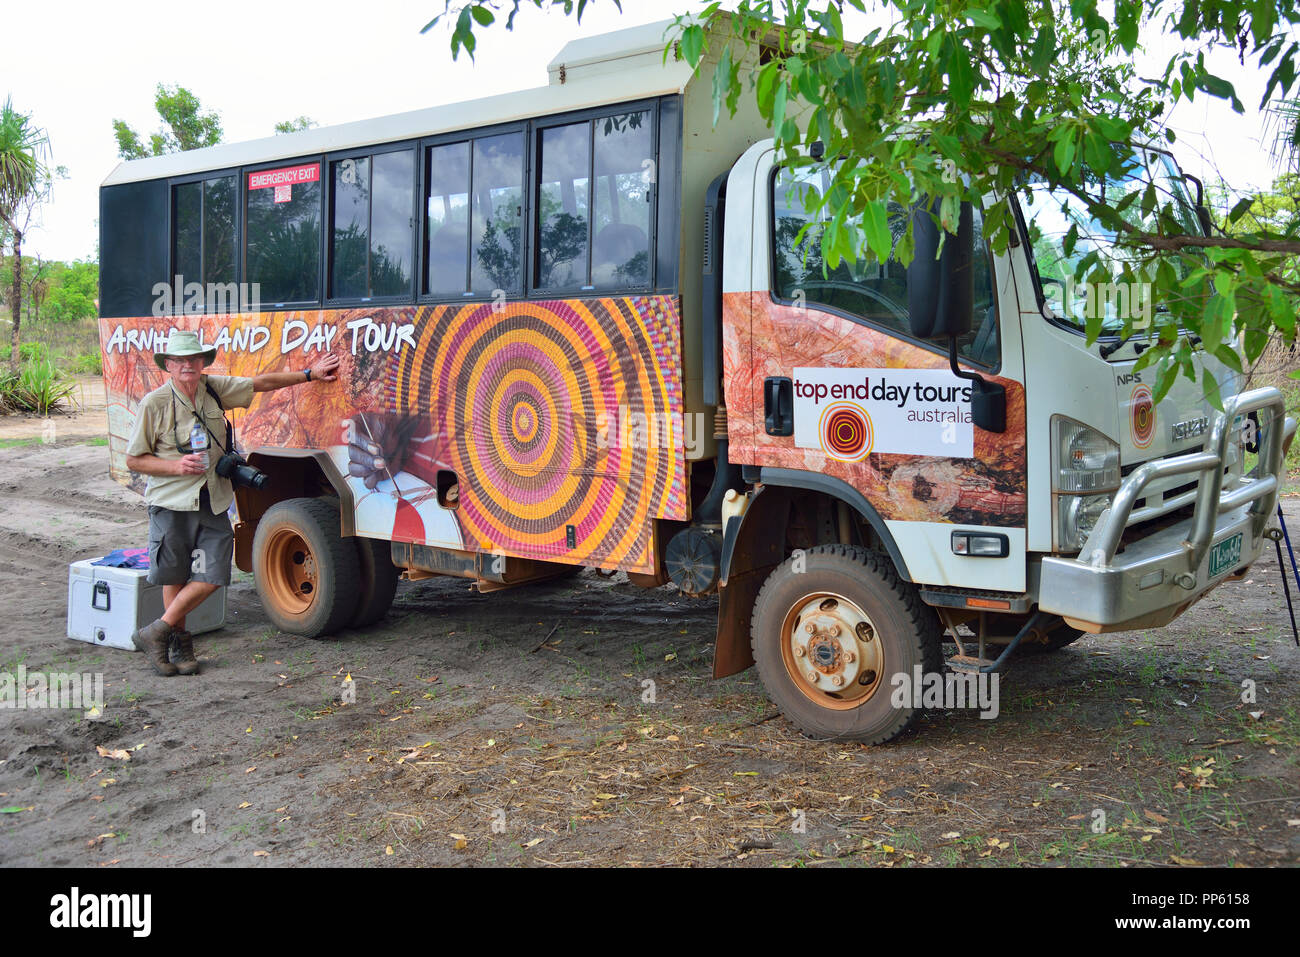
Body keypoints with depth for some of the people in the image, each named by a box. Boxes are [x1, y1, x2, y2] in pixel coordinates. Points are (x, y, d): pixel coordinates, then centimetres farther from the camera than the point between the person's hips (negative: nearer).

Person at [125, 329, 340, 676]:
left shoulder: (215, 389, 3)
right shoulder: (154, 403, -8)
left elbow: (262, 382, 16)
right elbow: (134, 460, -4)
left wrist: (309, 374, 17)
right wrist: (177, 466, -17)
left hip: (214, 503, 4)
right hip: (171, 503, -4)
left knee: (211, 576, -3)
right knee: (175, 576, 6)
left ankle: (156, 632, 10)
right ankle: (179, 641, 24)